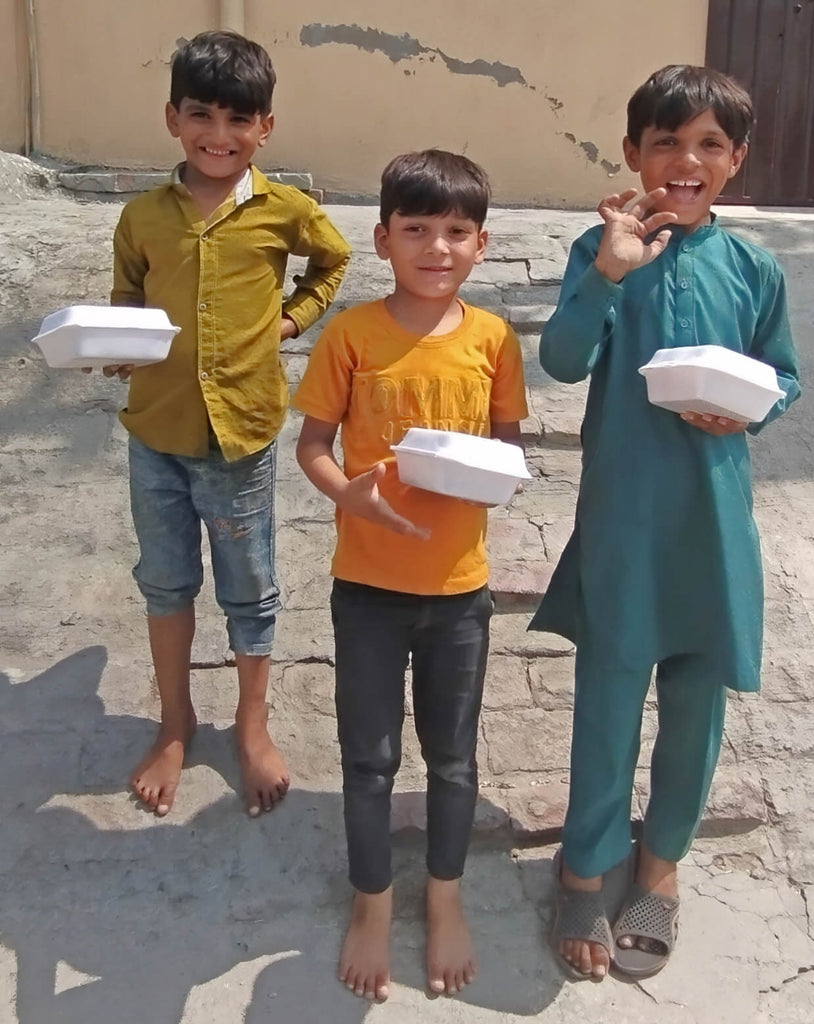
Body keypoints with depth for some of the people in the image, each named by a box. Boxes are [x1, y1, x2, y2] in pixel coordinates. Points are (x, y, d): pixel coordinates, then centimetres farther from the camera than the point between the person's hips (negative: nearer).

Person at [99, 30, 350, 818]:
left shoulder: (285, 211, -6)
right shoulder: (143, 215, -3)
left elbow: (334, 261, 13)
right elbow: (125, 300, 9)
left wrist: (293, 317, 0)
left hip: (241, 430, -2)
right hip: (155, 429, 2)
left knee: (249, 590, 12)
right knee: (164, 582, 16)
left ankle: (252, 726, 33)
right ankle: (175, 723, 36)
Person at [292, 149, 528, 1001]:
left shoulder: (494, 340, -5)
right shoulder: (350, 335, -10)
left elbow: (508, 441, 6)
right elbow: (312, 444, -4)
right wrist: (348, 493, -24)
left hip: (460, 584, 2)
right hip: (368, 582, -1)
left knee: (452, 756, 17)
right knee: (369, 757, 13)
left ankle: (445, 900, 41)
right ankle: (372, 904, 37)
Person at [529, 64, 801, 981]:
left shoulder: (753, 270, 2)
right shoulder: (604, 250, -3)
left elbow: (785, 378, 10)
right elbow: (563, 362, -15)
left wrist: (747, 411, -11)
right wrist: (610, 273, -28)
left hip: (714, 517, 3)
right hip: (622, 515, -2)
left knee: (698, 697, 13)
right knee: (608, 694, 7)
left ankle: (661, 859, 37)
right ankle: (587, 869, 29)